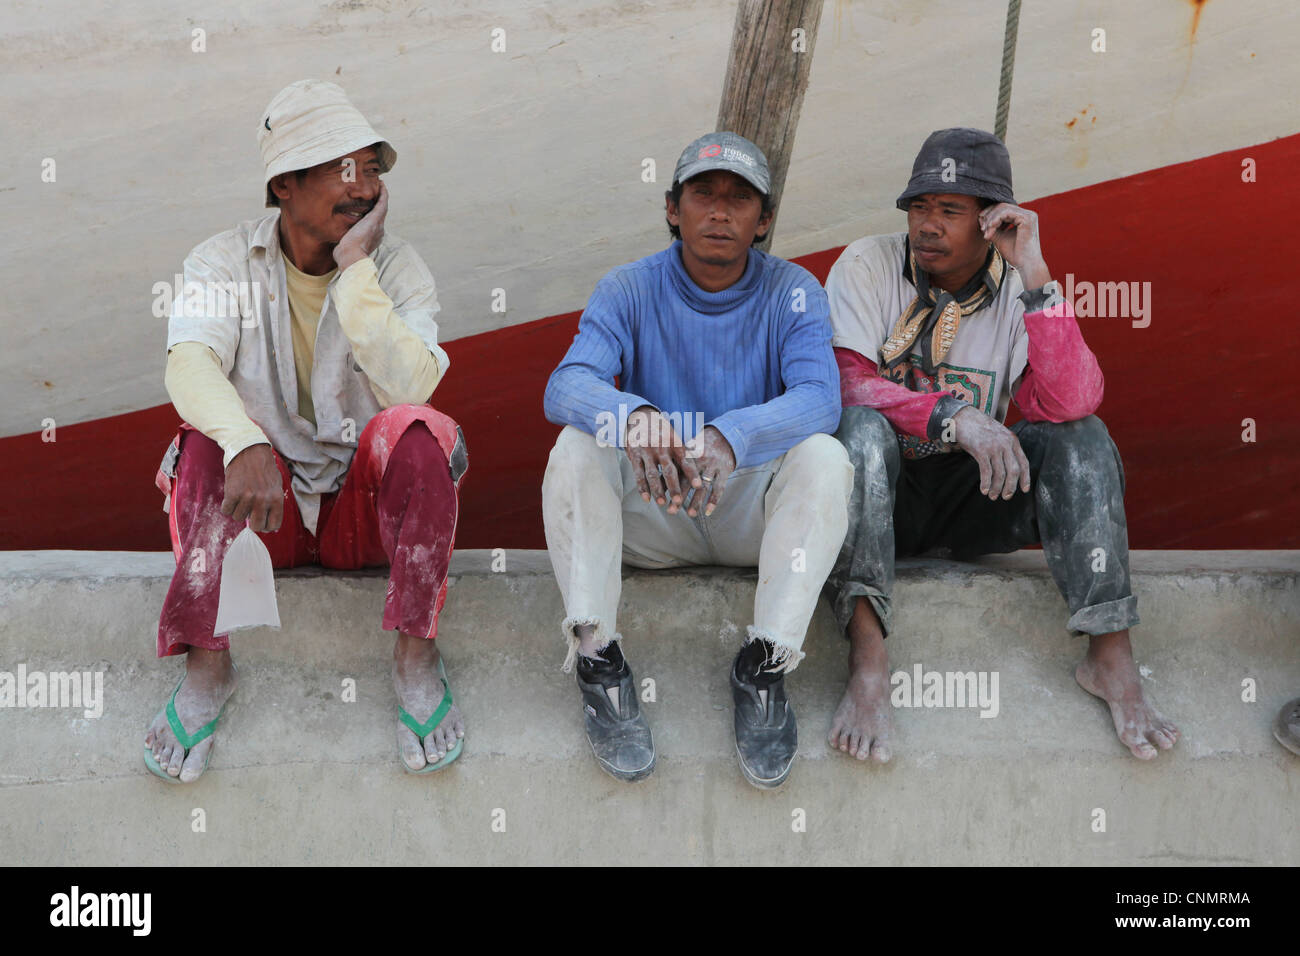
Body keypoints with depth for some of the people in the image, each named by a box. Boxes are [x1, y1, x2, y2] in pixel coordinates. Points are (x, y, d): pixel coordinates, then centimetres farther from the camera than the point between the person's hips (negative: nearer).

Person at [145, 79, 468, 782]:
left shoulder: (396, 268, -3)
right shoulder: (225, 262, -3)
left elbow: (410, 386, -22)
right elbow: (189, 363, -23)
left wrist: (355, 270, -23)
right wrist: (245, 444, -43)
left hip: (367, 501, 0)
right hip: (265, 501, 1)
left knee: (420, 429, -29)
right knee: (209, 433, -29)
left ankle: (415, 653, -26)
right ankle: (207, 661, -29)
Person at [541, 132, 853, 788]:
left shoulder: (793, 292, -4)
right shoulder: (629, 290, -3)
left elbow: (820, 398, -23)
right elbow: (565, 386, -21)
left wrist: (729, 438, -44)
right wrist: (631, 417, -45)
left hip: (754, 506, 0)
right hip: (650, 512, 1)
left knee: (824, 458, -28)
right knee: (576, 449, -26)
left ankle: (764, 663, -23)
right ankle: (596, 661, -26)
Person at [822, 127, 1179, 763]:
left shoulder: (1021, 292, 0)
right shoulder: (868, 267, -3)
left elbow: (1067, 405, -18)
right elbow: (842, 382, -19)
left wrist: (1034, 275, -22)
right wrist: (953, 417, -33)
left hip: (974, 502, 2)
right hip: (880, 495, -2)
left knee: (1080, 436, -20)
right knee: (860, 426, -33)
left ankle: (1111, 653, -26)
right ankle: (867, 658, -43)